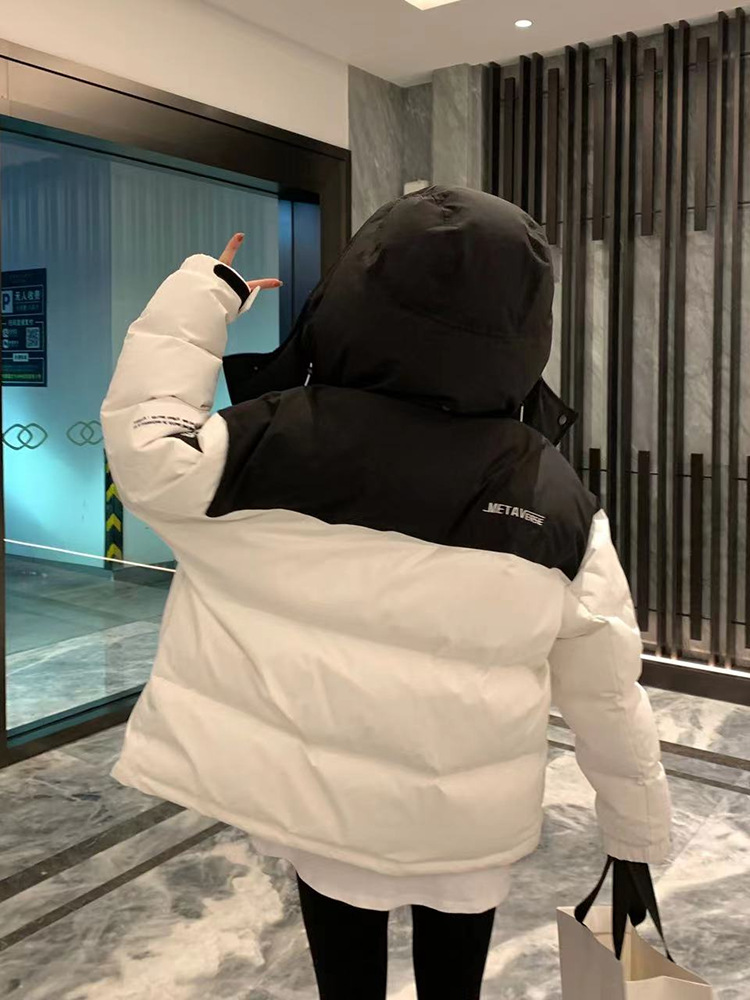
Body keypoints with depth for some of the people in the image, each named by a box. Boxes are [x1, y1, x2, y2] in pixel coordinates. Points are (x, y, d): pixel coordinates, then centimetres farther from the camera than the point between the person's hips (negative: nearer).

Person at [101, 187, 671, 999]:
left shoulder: (288, 438, -19)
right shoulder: (559, 500, -12)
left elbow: (145, 452, -5)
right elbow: (605, 688, -4)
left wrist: (202, 295, -2)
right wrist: (638, 833, 10)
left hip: (328, 807, 0)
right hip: (471, 828, 1)